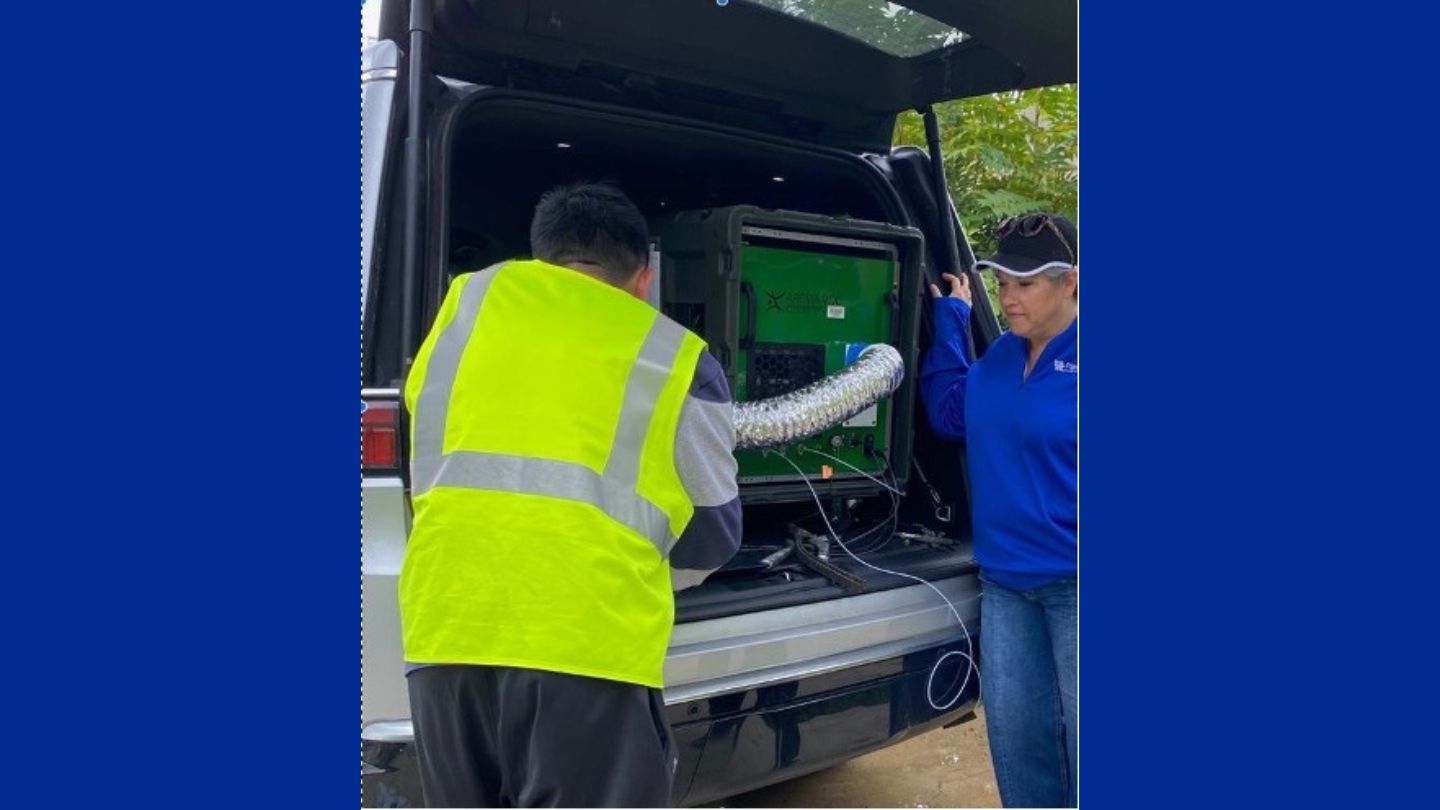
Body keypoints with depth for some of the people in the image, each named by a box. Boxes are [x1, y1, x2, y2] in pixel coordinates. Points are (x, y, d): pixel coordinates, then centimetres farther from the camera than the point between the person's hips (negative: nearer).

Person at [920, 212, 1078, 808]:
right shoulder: (1002, 355, 6)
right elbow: (950, 414, 16)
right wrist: (950, 318, 13)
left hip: (1072, 582, -6)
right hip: (1005, 579, 6)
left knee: (1077, 736, 5)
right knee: (1015, 733, 15)